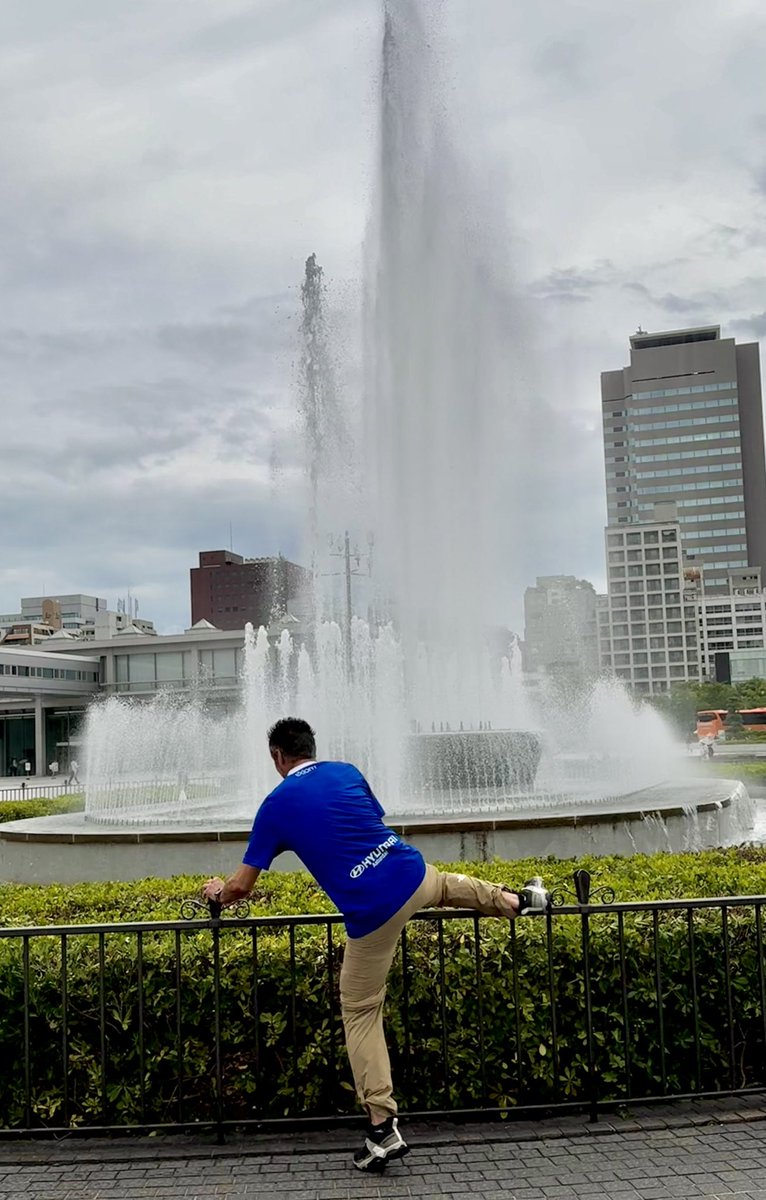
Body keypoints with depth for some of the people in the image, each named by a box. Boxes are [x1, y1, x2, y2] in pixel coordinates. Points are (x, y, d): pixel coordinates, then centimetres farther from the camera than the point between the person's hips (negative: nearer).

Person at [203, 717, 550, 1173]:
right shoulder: (348, 772, 10)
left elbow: (241, 886, 3)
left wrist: (219, 891, 25)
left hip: (373, 912, -4)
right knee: (449, 885, 40)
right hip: (415, 877, 4)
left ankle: (383, 1129, 8)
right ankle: (518, 900, 62)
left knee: (361, 1014, 10)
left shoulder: (277, 804, -1)